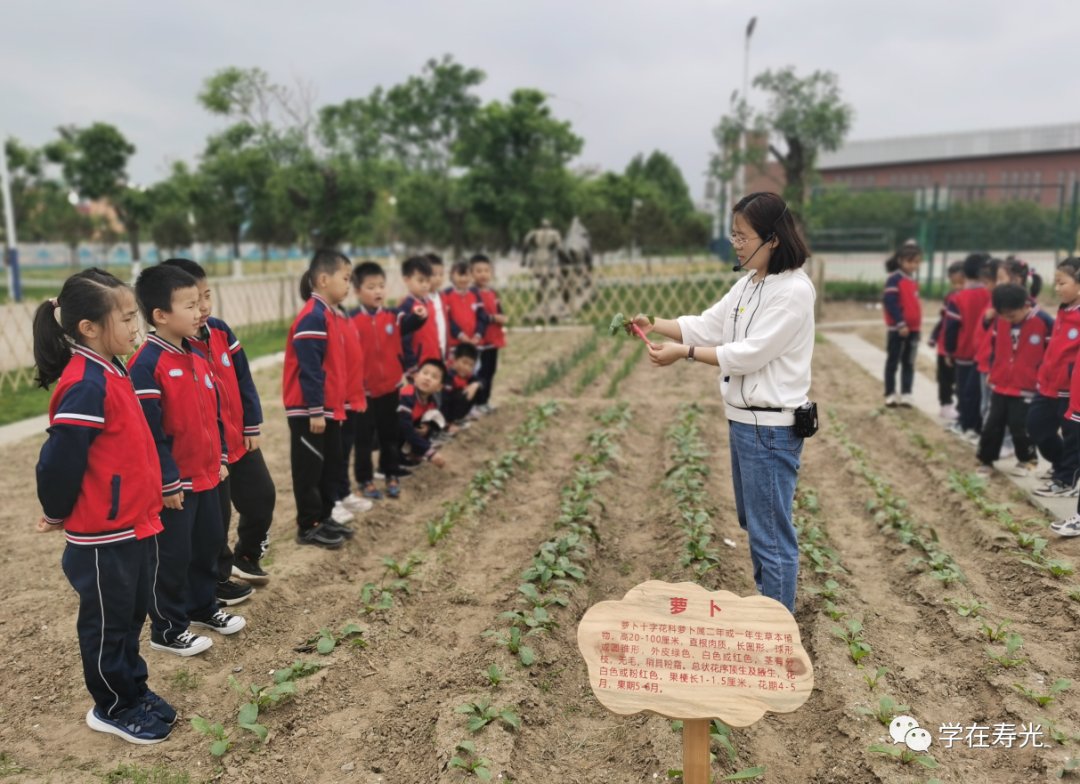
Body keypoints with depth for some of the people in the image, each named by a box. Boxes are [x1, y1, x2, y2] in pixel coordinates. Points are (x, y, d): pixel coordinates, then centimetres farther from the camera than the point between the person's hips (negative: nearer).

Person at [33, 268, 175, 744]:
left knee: (132, 615, 20)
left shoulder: (111, 373, 5)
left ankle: (133, 692, 36)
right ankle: (112, 708, 27)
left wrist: (146, 506, 15)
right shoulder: (85, 387, -24)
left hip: (134, 522, 8)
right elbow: (60, 459, -22)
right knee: (107, 623, 10)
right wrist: (57, 514, -6)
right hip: (103, 533, -8)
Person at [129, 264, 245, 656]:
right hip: (173, 484, -8)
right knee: (171, 558, 6)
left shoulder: (196, 355, 6)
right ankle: (167, 629, 22)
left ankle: (203, 607, 38)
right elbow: (149, 432, -20)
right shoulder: (146, 365, -20)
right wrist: (168, 481, -17)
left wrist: (220, 458, 14)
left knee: (209, 544, 20)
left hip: (206, 476, 8)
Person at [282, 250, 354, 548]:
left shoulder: (328, 314, 12)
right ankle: (308, 526, 12)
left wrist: (336, 405, 20)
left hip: (328, 408, 10)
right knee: (310, 468, 1)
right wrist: (315, 410, -21)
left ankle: (323, 518, 27)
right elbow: (310, 369, -22)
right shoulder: (312, 318, -19)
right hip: (309, 411, -10)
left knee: (330, 463, 16)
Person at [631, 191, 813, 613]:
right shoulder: (747, 284, 11)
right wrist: (655, 325, -3)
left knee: (772, 534, 1)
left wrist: (685, 353, -21)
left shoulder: (794, 290, -17)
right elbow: (707, 326, 9)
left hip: (771, 427, -9)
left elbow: (750, 353, -21)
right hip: (742, 420, 9)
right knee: (754, 526, 20)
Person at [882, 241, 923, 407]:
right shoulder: (894, 280, -12)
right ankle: (890, 394, 11)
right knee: (893, 362, 4)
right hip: (897, 329, -7)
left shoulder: (913, 281, 12)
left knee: (909, 363, 8)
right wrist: (900, 324, -23)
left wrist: (917, 326, 12)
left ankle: (906, 394, 13)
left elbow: (914, 304, 16)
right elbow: (890, 303, -19)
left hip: (913, 329, 7)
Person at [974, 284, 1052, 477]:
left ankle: (1028, 460, 23)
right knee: (992, 424, 7)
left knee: (1020, 427, 0)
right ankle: (985, 460, 19)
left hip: (1026, 388, -4)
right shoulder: (999, 321, -1)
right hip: (999, 385, 4)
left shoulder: (1044, 322, -14)